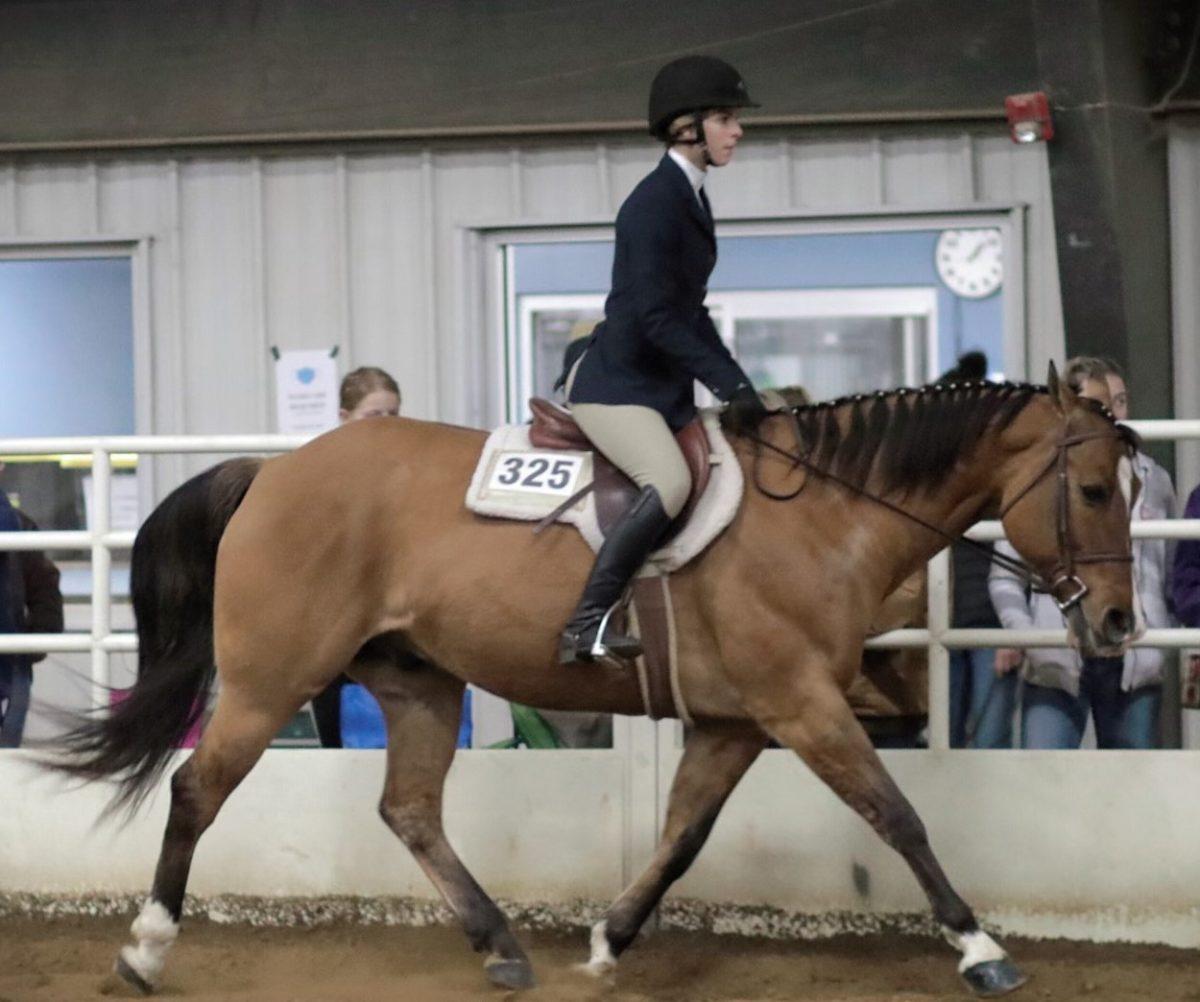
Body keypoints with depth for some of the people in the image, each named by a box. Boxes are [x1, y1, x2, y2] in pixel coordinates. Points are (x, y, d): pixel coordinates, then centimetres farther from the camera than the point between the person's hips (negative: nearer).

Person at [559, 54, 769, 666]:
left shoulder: (691, 198, 14)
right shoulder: (655, 203, -16)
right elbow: (655, 318, -22)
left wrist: (738, 388, 11)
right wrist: (730, 384, -21)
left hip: (660, 386, 11)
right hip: (613, 381, -11)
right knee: (671, 482, -30)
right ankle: (585, 626, -30)